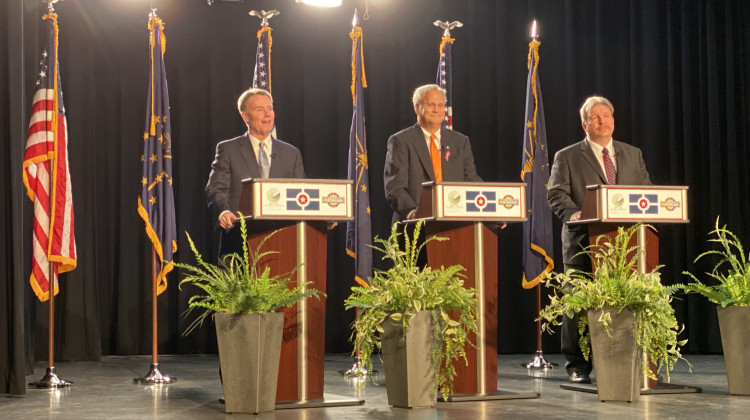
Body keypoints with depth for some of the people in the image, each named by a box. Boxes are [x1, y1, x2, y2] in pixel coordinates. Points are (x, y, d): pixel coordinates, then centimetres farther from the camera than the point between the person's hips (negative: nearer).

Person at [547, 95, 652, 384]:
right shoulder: (567, 157, 7)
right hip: (583, 241, -3)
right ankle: (577, 366, 7)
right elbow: (556, 194, -1)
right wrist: (573, 213, -20)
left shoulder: (633, 154, 18)